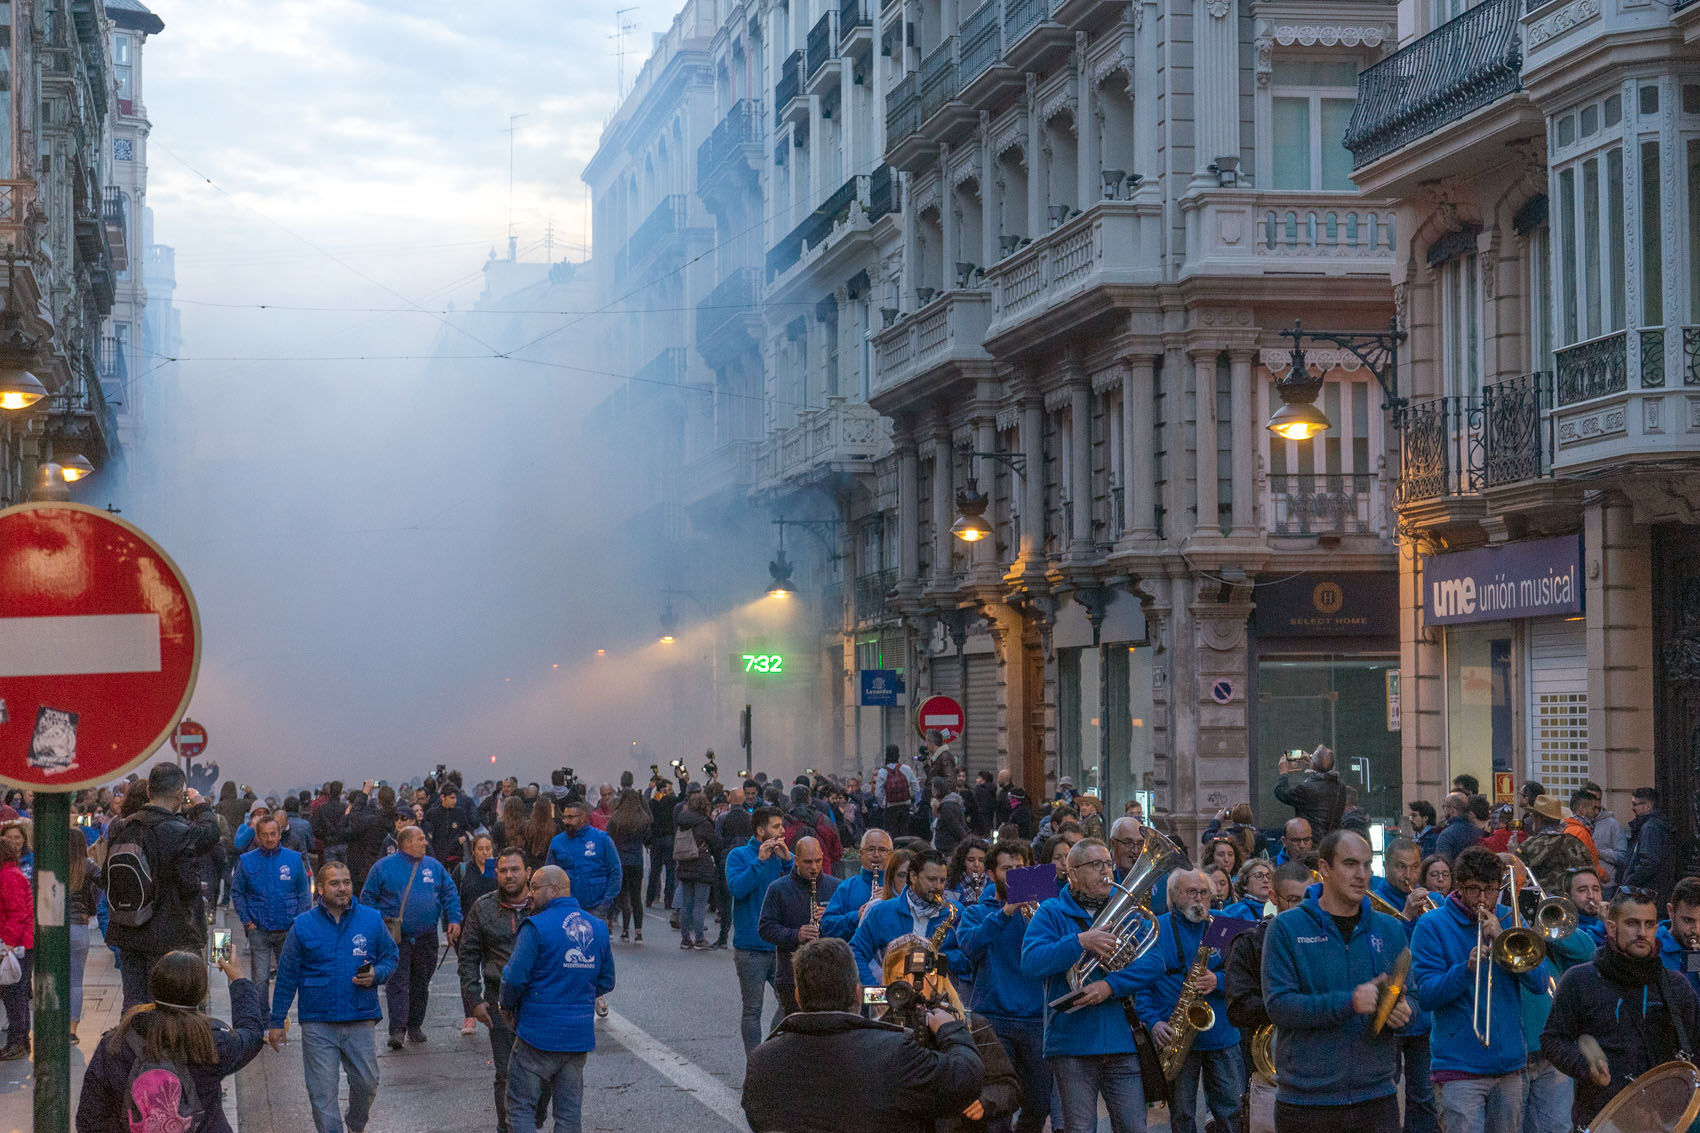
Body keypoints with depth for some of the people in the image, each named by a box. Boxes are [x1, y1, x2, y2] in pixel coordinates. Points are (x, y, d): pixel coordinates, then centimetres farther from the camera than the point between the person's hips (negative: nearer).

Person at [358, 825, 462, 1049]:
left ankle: (415, 1025, 22)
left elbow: (450, 893, 14)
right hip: (397, 937, -4)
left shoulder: (434, 866, 11)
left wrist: (454, 920, 1)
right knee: (397, 982, -10)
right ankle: (397, 1029, -14)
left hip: (426, 936, 4)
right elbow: (367, 897, 4)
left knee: (421, 984, 10)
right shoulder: (384, 867, 1)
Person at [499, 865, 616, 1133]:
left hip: (538, 1032, -6)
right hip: (580, 1035, 6)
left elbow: (515, 977, -14)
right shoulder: (597, 928, 7)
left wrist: (507, 1004, 4)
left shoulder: (536, 927, -12)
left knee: (521, 1107, 2)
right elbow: (606, 981, 13)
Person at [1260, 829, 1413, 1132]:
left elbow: (1410, 999, 13)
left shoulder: (1389, 929, 11)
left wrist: (1402, 1012, -12)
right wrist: (1349, 1002, -23)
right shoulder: (1287, 928, -2)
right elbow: (1278, 1005, -12)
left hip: (1376, 1096, 3)